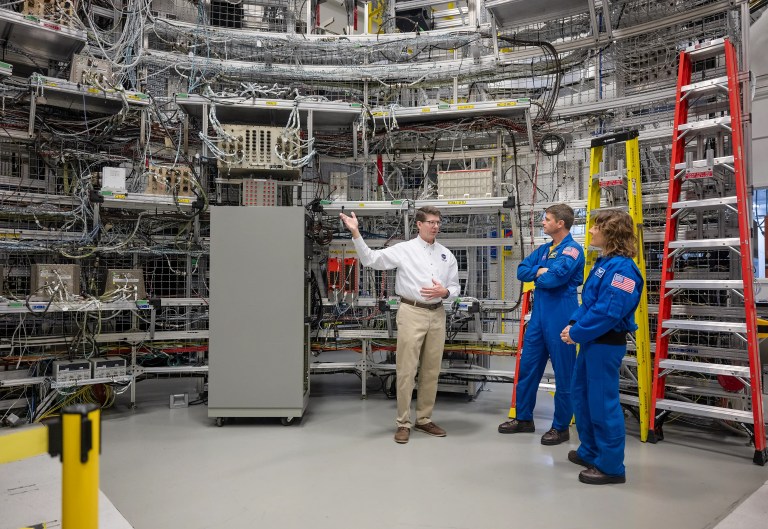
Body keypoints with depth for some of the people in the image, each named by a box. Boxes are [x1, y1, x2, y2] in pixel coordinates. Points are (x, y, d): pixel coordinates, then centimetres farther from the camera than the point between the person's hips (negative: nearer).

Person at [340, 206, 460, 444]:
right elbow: (371, 259, -10)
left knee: (431, 370, 11)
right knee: (407, 370, -2)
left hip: (437, 314, 5)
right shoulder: (404, 249, -2)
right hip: (412, 312, -4)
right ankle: (403, 423, 9)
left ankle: (424, 419, 24)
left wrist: (444, 292, -8)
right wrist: (356, 234, -21)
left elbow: (455, 286, 14)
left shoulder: (446, 254, 10)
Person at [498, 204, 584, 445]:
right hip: (538, 316, 8)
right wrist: (540, 271, -9)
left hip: (560, 319, -8)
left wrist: (536, 275, -4)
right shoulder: (544, 249, 14)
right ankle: (523, 418, 27)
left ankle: (561, 427, 17)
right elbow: (521, 271, 9)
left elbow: (553, 279, -24)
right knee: (528, 367, 14)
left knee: (563, 374, 4)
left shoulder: (572, 249, -11)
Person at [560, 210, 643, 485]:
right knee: (581, 393, 20)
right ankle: (590, 452, 37)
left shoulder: (622, 267, -20)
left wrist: (576, 333, -17)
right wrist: (573, 324, 2)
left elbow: (608, 312, -25)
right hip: (592, 340, 10)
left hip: (606, 344, -10)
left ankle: (611, 466, 14)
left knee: (603, 402, -1)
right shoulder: (603, 263, 12)